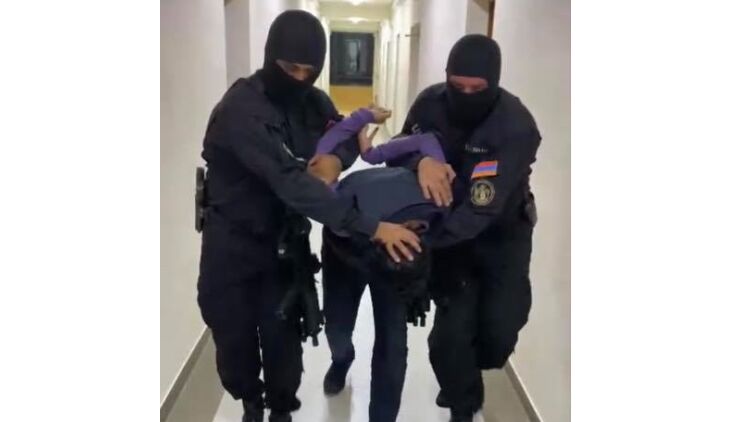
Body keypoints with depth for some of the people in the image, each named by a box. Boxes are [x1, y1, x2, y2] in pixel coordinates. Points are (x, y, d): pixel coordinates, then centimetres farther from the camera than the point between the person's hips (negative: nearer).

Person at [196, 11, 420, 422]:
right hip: (232, 242, -3)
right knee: (233, 337, 9)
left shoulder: (311, 100, -6)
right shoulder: (241, 108, -28)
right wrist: (370, 227, -43)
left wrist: (336, 156, -18)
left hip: (284, 238, 4)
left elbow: (348, 135, 9)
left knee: (282, 335, 4)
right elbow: (289, 180, -38)